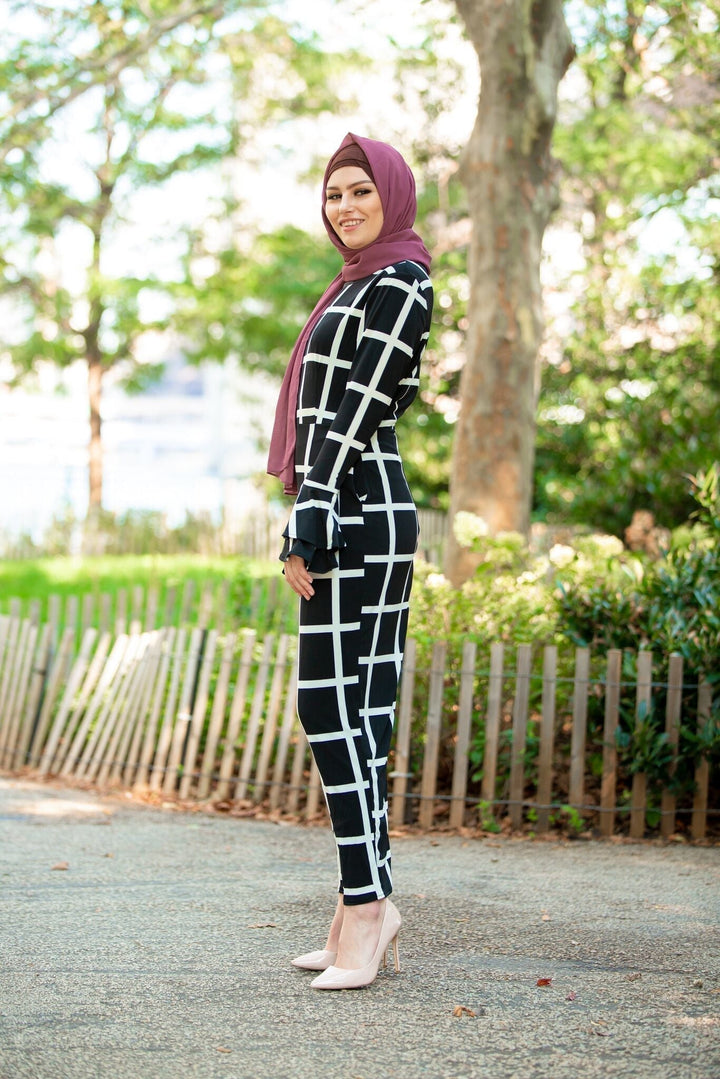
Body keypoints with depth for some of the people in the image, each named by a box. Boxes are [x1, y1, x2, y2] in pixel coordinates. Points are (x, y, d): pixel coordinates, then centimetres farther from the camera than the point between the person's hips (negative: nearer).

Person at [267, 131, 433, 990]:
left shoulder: (396, 284, -7)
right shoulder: (364, 286, 22)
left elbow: (359, 407, -15)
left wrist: (309, 524, -19)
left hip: (354, 515, -10)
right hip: (361, 511, 10)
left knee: (330, 701, -12)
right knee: (354, 707, 6)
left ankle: (366, 903, -11)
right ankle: (362, 905, 8)